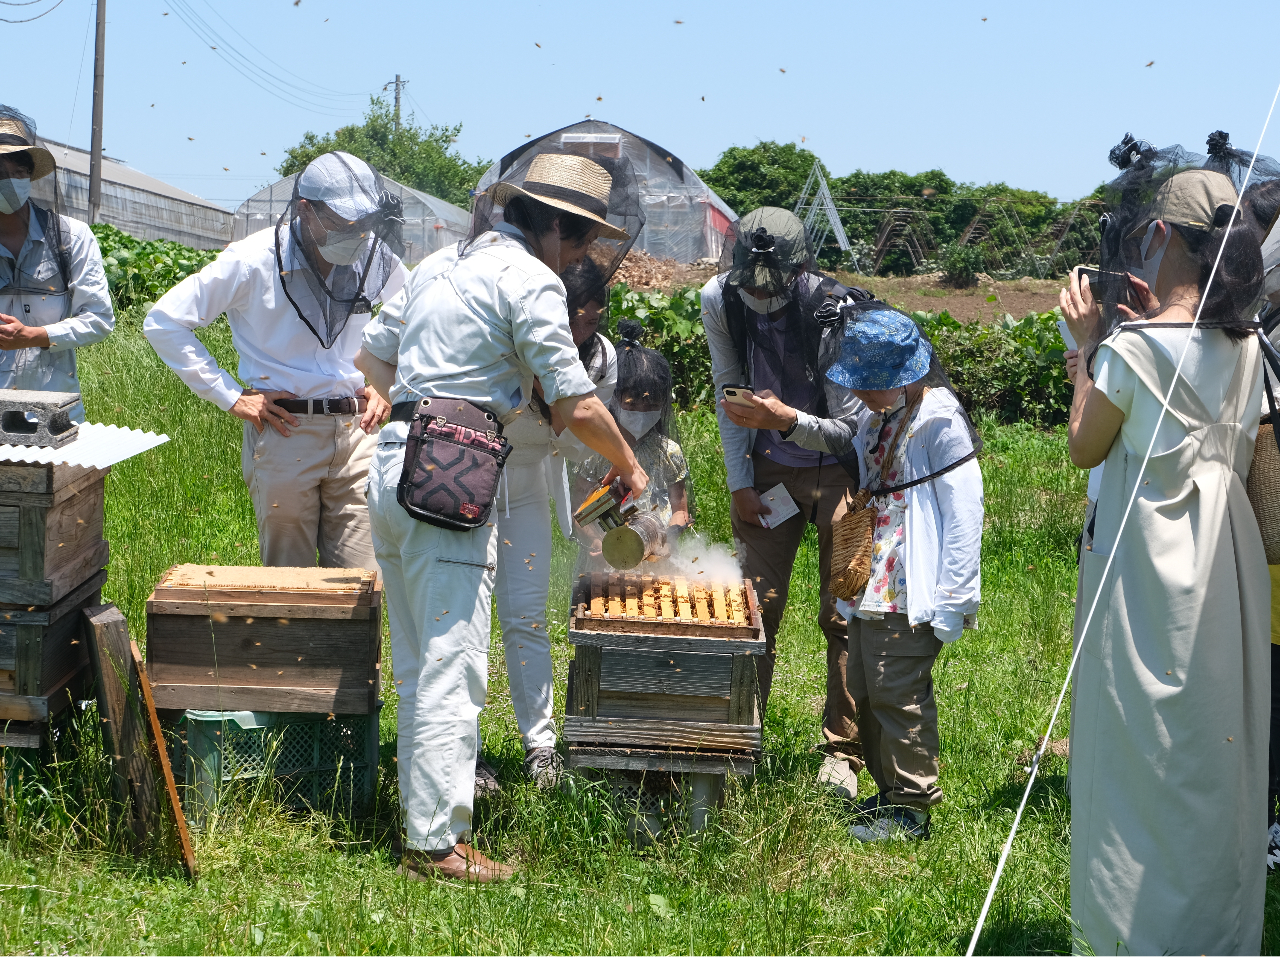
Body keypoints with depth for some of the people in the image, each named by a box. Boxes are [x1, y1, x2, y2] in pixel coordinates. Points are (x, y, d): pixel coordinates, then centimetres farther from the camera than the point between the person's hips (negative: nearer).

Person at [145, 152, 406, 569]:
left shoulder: (376, 258, 1)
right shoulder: (254, 261, -9)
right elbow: (163, 323, -4)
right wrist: (230, 396, -7)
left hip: (356, 430, 3)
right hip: (284, 431, -2)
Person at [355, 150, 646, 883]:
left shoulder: (442, 264, 17)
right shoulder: (529, 279, -8)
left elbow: (373, 357, 26)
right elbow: (578, 408, -10)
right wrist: (628, 467, 6)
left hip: (395, 465, 9)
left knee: (417, 667, 14)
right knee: (452, 670, -7)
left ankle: (428, 806, 22)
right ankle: (436, 842, -6)